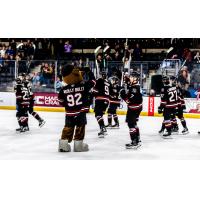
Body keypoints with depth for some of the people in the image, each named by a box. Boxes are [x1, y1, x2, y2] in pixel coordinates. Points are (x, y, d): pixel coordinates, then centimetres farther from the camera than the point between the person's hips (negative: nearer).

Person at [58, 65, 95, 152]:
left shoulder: (63, 89, -6)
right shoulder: (84, 85, -12)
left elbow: (61, 101, 3)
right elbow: (92, 81, 2)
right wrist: (89, 71, 13)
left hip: (69, 113, 2)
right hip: (81, 112, -2)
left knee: (68, 128, 11)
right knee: (80, 128, 8)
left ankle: (63, 144, 11)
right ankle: (78, 144, 11)